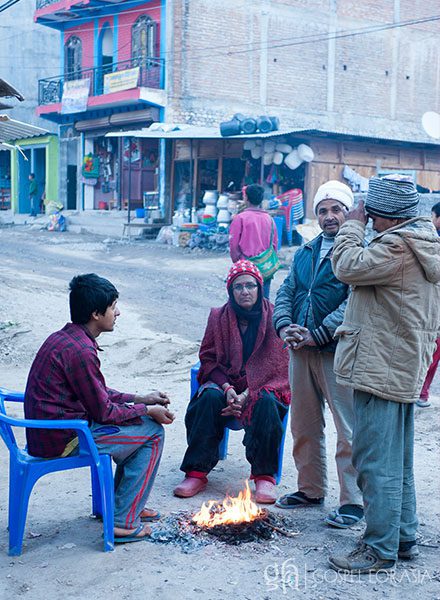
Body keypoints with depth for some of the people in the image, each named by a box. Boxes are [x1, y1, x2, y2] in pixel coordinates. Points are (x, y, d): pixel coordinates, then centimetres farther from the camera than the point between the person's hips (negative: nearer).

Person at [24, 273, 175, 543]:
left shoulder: (63, 338, 8)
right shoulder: (80, 351, -23)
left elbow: (97, 393, 16)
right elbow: (104, 412, -16)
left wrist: (140, 399, 11)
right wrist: (147, 410, -2)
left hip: (46, 434, 10)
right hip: (63, 442, -10)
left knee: (139, 419, 20)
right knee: (153, 431, -2)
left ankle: (124, 503, 28)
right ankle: (124, 521, 2)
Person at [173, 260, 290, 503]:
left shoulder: (273, 317, -3)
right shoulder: (219, 317, 5)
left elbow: (277, 366, -8)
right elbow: (209, 359, 5)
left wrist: (247, 395, -19)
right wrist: (227, 388, -14)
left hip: (262, 386, -2)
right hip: (225, 383, 2)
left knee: (265, 403, -34)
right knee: (209, 397, -30)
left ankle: (264, 476, -23)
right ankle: (196, 472, -25)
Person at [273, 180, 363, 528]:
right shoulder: (306, 252, 16)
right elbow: (286, 292, 15)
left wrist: (317, 334, -18)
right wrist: (285, 327, -4)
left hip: (338, 352, -7)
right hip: (301, 351, 7)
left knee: (349, 430, -4)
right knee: (304, 426, 15)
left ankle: (353, 502, 6)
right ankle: (311, 490, 30)